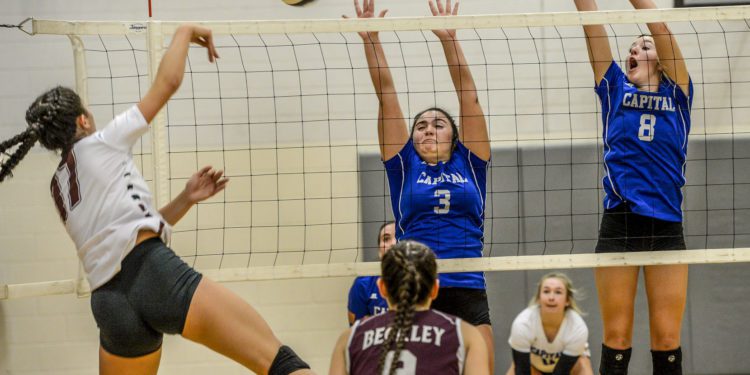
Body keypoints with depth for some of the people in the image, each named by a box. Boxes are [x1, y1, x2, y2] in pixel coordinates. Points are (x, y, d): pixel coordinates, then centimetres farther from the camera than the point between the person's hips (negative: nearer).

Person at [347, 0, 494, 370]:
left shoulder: (469, 164, 13)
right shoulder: (405, 166, 12)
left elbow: (468, 94, 9)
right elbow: (387, 95, 8)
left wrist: (449, 40, 4)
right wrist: (370, 40, 5)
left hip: (468, 292, 1)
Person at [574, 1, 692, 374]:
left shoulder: (677, 94, 10)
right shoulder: (616, 90, 12)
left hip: (667, 226, 0)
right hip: (619, 224, 0)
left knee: (667, 338, 0)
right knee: (616, 337, -1)